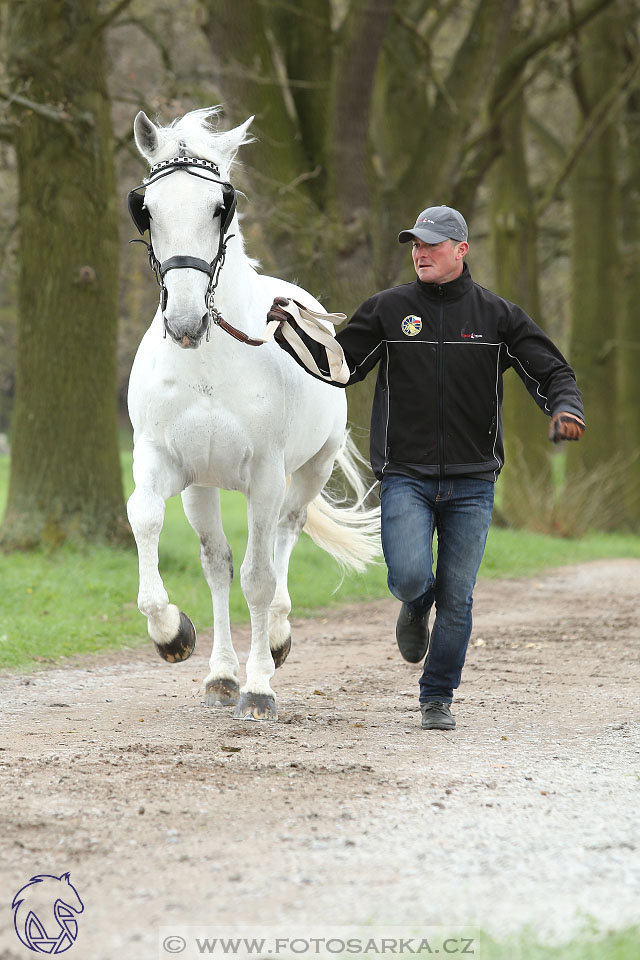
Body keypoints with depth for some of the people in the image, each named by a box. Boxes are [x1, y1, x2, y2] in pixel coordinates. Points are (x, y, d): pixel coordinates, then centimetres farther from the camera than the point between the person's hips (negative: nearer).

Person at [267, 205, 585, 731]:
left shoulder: (498, 315, 3)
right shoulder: (389, 308, 3)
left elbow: (552, 371, 2)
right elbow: (340, 366, 9)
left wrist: (565, 408, -19)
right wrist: (292, 332, -6)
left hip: (472, 481, 1)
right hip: (406, 476, 0)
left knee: (457, 597, 1)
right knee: (409, 576, -19)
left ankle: (438, 698, 17)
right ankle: (416, 607, 19)